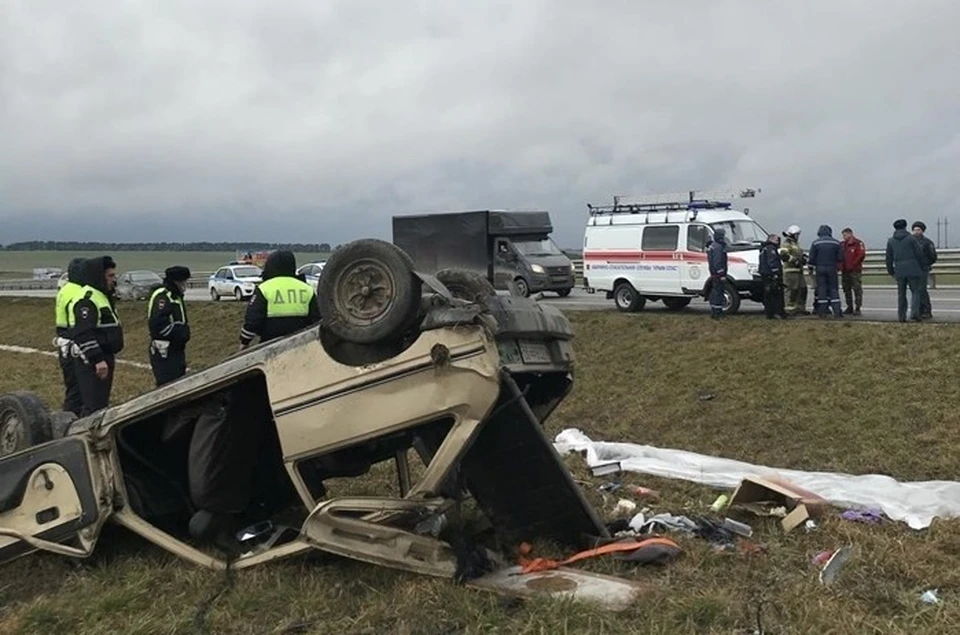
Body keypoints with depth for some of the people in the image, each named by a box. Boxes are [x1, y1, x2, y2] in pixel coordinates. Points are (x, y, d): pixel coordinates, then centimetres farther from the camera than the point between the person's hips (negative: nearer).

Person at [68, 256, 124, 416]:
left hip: (103, 358, 11)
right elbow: (84, 334, -24)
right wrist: (97, 359, -27)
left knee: (102, 404, 17)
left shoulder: (103, 296, 17)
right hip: (91, 361, -11)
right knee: (94, 406, -11)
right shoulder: (87, 299, -17)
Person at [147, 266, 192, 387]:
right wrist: (180, 333, -17)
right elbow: (158, 324, -27)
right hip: (164, 352, -10)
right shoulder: (162, 297, -16)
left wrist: (184, 332, 7)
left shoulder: (176, 296, 16)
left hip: (176, 350, 10)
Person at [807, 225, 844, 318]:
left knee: (821, 289, 2)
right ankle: (837, 311, -1)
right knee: (834, 289, 5)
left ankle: (822, 312, 1)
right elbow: (840, 258, 4)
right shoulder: (836, 242, 3)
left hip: (820, 269, -1)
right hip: (832, 269, 1)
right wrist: (838, 267, 20)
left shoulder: (815, 243, -1)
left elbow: (812, 258, -1)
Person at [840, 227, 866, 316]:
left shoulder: (858, 243, -4)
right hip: (845, 271, 7)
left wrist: (853, 265, -16)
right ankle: (849, 308, 19)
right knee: (847, 289, 10)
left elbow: (861, 255, -14)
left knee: (857, 290, -7)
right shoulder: (844, 244, 16)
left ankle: (857, 308, -5)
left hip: (855, 271, -7)